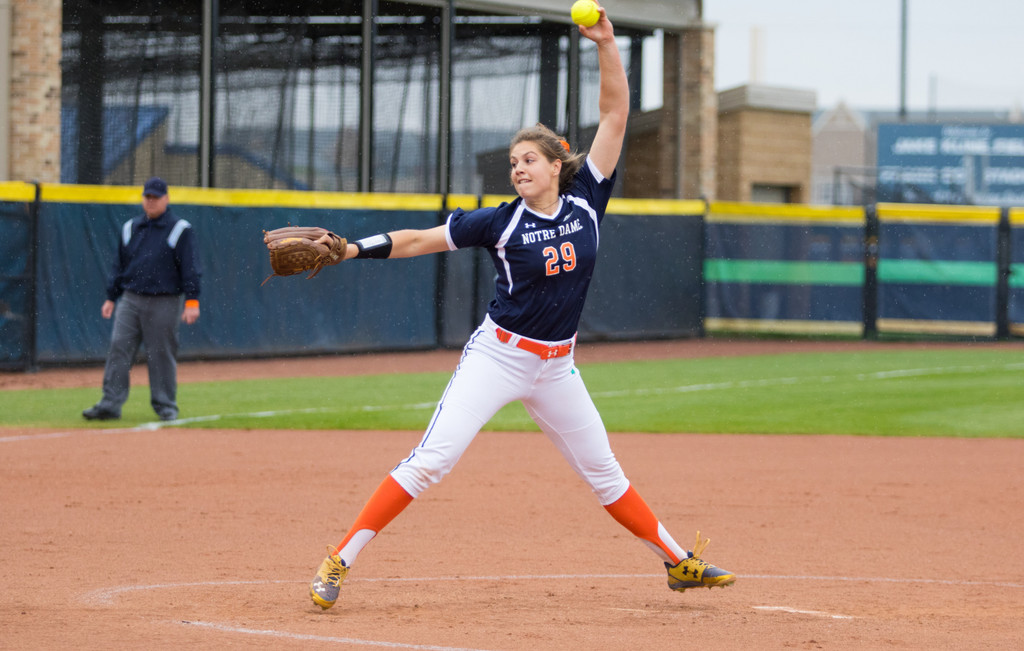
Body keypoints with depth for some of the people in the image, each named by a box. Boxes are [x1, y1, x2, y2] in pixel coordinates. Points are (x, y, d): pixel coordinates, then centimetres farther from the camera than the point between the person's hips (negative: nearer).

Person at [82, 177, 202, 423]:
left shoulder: (181, 231, -1)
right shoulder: (130, 228, 13)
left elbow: (190, 268, -5)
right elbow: (119, 266, 18)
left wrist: (192, 301, -13)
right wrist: (111, 298, 14)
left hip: (165, 303, -4)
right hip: (131, 300, 4)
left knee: (162, 355, 0)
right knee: (118, 350, -5)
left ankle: (166, 405, 11)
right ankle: (110, 404, -5)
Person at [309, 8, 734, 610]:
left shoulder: (586, 200, 0)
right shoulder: (502, 222, -6)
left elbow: (615, 114, -3)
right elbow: (420, 240, -2)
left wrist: (606, 45, -11)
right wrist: (351, 249, -13)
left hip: (556, 367, 3)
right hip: (499, 354, -3)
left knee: (604, 471, 13)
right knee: (432, 460, -13)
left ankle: (679, 561, 24)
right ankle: (339, 563, -14)